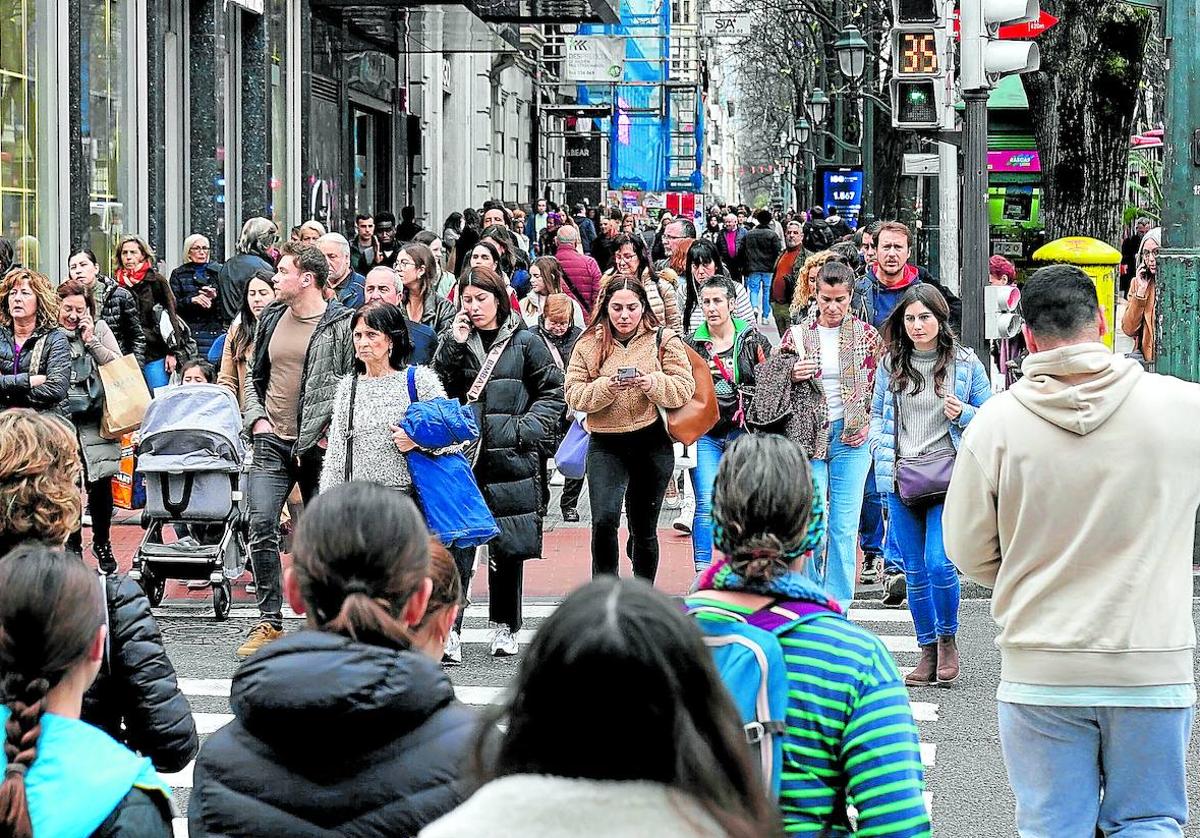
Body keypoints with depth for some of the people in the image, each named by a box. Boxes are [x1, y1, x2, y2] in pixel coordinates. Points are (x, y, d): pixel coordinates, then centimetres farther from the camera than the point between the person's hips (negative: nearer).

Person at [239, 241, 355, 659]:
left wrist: (330, 432, -12)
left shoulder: (341, 325, -6)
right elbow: (254, 376, 21)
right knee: (262, 527, -8)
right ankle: (269, 622, -4)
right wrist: (255, 418, 6)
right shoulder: (271, 319, 11)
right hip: (272, 441, 4)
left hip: (318, 445, -4)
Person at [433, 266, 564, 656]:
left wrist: (525, 430, -7)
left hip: (509, 459, -1)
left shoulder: (526, 343, 4)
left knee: (508, 545, 6)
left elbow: (552, 394, 6)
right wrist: (454, 346, -6)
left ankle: (504, 627, 18)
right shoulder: (454, 341, 11)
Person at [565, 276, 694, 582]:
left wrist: (652, 383, -22)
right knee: (604, 520, -19)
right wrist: (606, 387, -19)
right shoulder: (588, 344, 4)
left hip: (652, 444, 0)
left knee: (644, 528, 10)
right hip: (605, 445, 0)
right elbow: (574, 395, -1)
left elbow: (685, 388, -5)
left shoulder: (663, 339, 1)